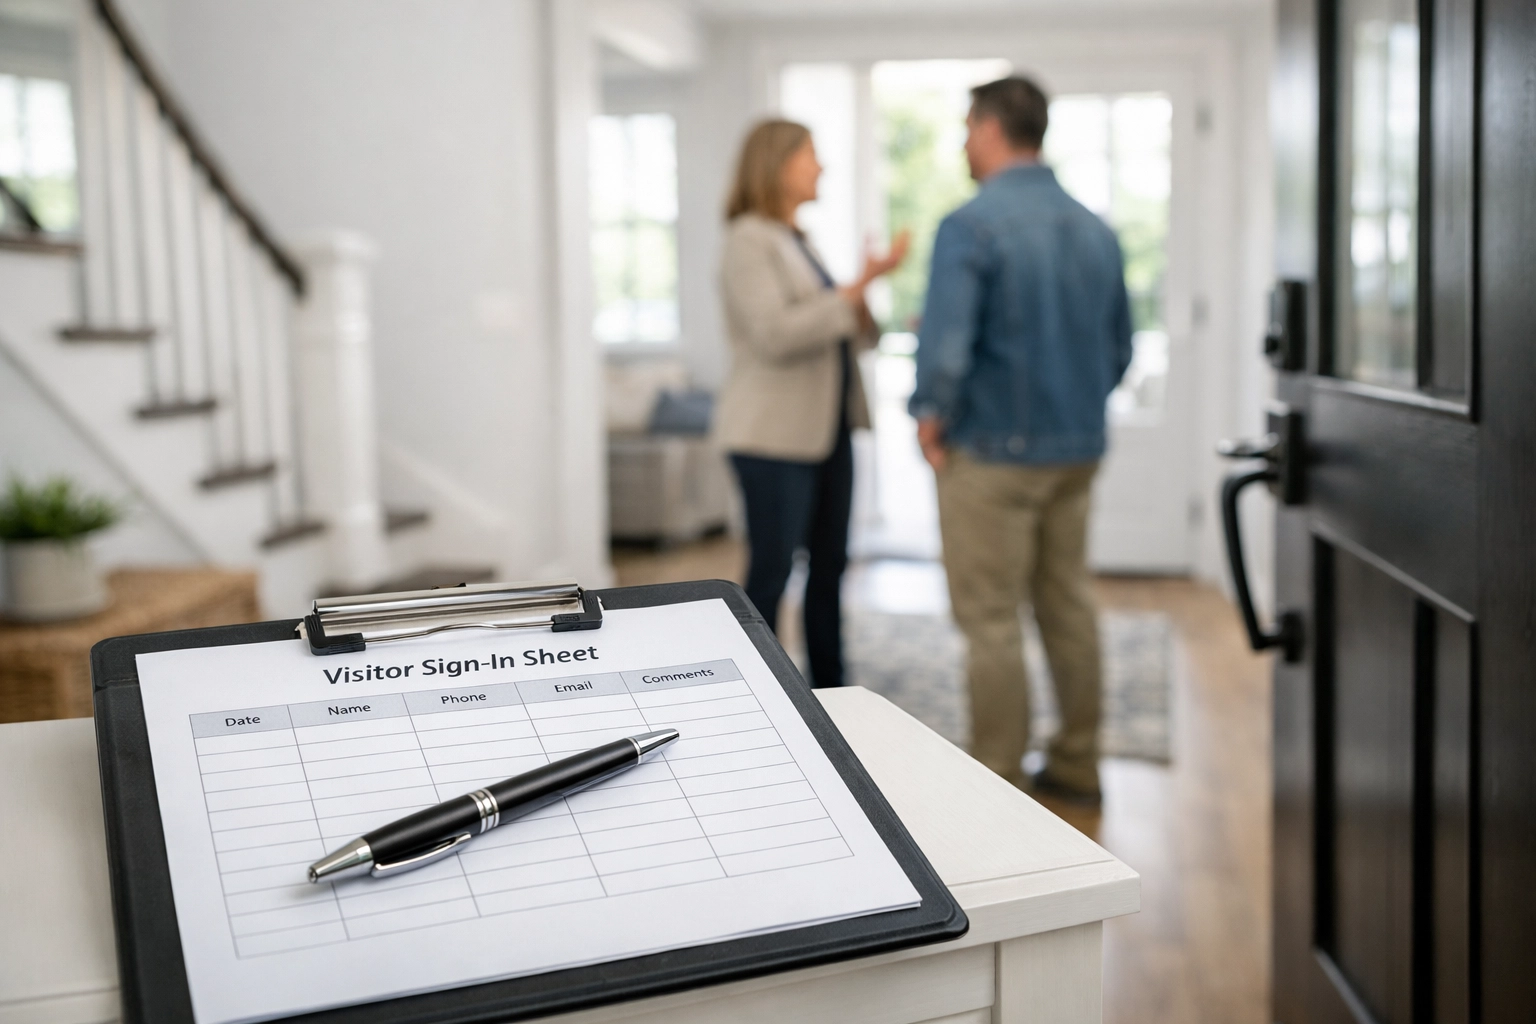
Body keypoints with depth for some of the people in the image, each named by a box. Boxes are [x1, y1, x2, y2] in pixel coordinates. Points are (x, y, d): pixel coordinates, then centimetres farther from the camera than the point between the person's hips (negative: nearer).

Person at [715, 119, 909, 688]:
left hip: (826, 428, 8)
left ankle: (831, 694, 19)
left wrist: (864, 288, -4)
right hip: (775, 434, -8)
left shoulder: (798, 241, 16)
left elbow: (851, 336, 16)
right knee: (772, 569, -3)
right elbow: (775, 334, -22)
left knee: (830, 564, 11)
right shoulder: (748, 240, -9)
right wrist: (856, 291, -20)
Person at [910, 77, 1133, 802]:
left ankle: (997, 782, 9)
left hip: (994, 451, -7)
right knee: (1069, 606, 15)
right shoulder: (1095, 229, 8)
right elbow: (1120, 349, 12)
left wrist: (930, 418, -7)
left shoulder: (971, 226, -14)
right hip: (1077, 450, 7)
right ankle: (1075, 765, 25)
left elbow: (945, 349, -22)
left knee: (991, 620, 1)